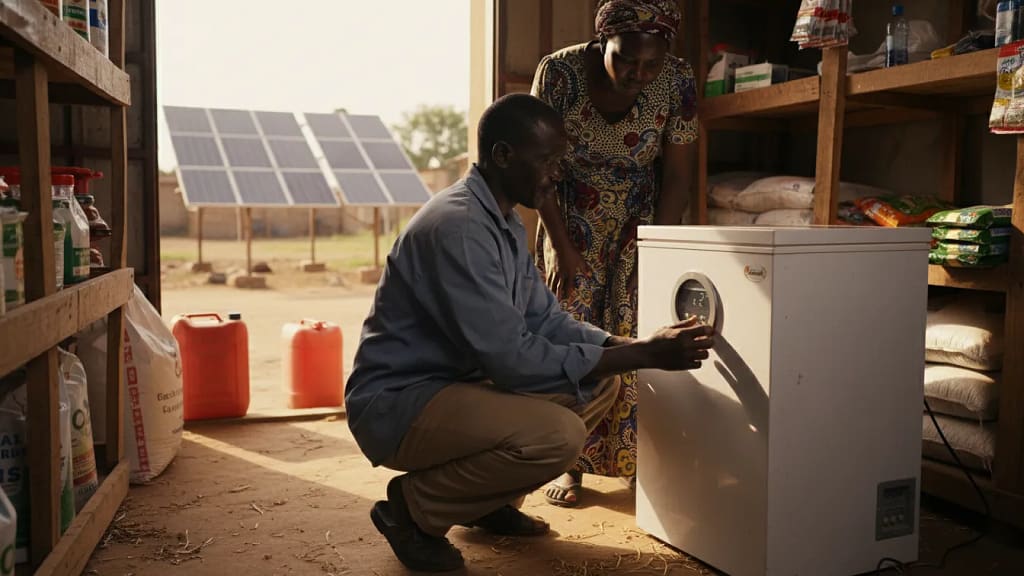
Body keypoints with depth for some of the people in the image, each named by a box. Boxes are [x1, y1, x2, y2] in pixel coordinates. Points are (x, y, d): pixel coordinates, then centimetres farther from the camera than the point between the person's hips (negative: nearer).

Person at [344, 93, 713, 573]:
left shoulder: (506, 222, 8)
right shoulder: (458, 227, -24)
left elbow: (545, 319, 8)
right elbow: (512, 358, -27)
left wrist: (628, 345, -10)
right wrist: (643, 355, -24)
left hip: (456, 384, 10)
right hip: (396, 403, -10)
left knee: (601, 381, 4)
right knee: (557, 433, -29)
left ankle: (488, 501, 13)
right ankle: (415, 507, -5)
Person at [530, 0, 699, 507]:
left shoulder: (677, 81, -15)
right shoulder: (560, 72, -19)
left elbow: (677, 176, -7)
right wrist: (562, 249, -13)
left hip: (640, 228, 1)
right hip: (572, 226, 0)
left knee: (636, 341, -7)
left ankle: (634, 463, 6)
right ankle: (572, 464, 6)